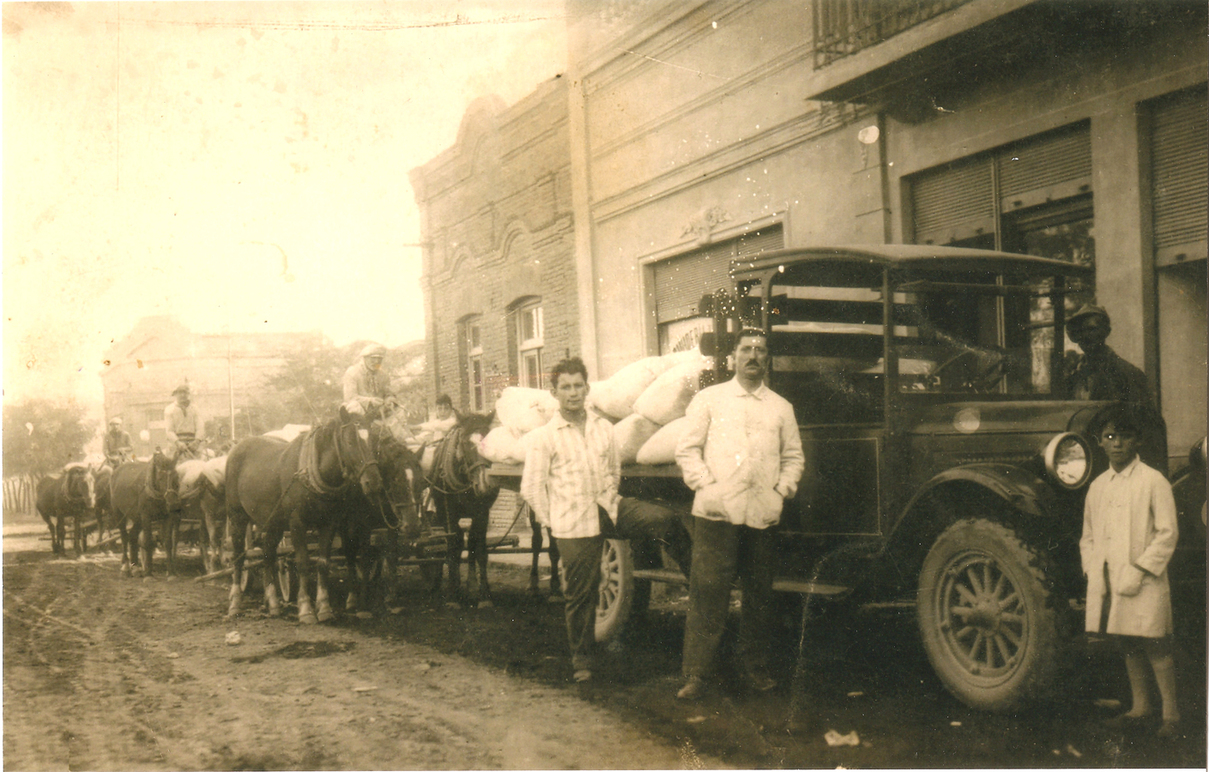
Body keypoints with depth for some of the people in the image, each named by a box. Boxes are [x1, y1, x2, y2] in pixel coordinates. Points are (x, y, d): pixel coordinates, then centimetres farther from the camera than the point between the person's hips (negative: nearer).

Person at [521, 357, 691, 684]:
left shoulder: (603, 428, 9)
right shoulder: (543, 437, -3)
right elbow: (531, 488, -2)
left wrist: (610, 500, 14)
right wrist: (552, 522, -1)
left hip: (610, 509, 3)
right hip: (574, 525, -3)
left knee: (665, 519, -22)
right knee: (581, 595, 3)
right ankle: (582, 661, 21)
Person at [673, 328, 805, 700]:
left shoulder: (780, 407, 16)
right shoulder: (709, 399, 9)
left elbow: (794, 456, 19)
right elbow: (686, 449, 5)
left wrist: (782, 490, 3)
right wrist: (707, 486, -6)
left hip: (763, 514, 3)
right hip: (717, 514, -3)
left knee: (760, 596, 9)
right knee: (707, 593, -6)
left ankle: (756, 668, 22)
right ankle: (696, 674, -1)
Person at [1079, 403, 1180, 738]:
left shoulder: (1153, 481, -5)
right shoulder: (1097, 486, 12)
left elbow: (1168, 533, -9)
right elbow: (1088, 536, 17)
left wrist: (1139, 570, -15)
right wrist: (1093, 571, 2)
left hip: (1143, 584, -5)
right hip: (1107, 582, 5)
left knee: (1155, 647, -2)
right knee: (1127, 646, 14)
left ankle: (1170, 712, 9)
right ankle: (1140, 705, 27)